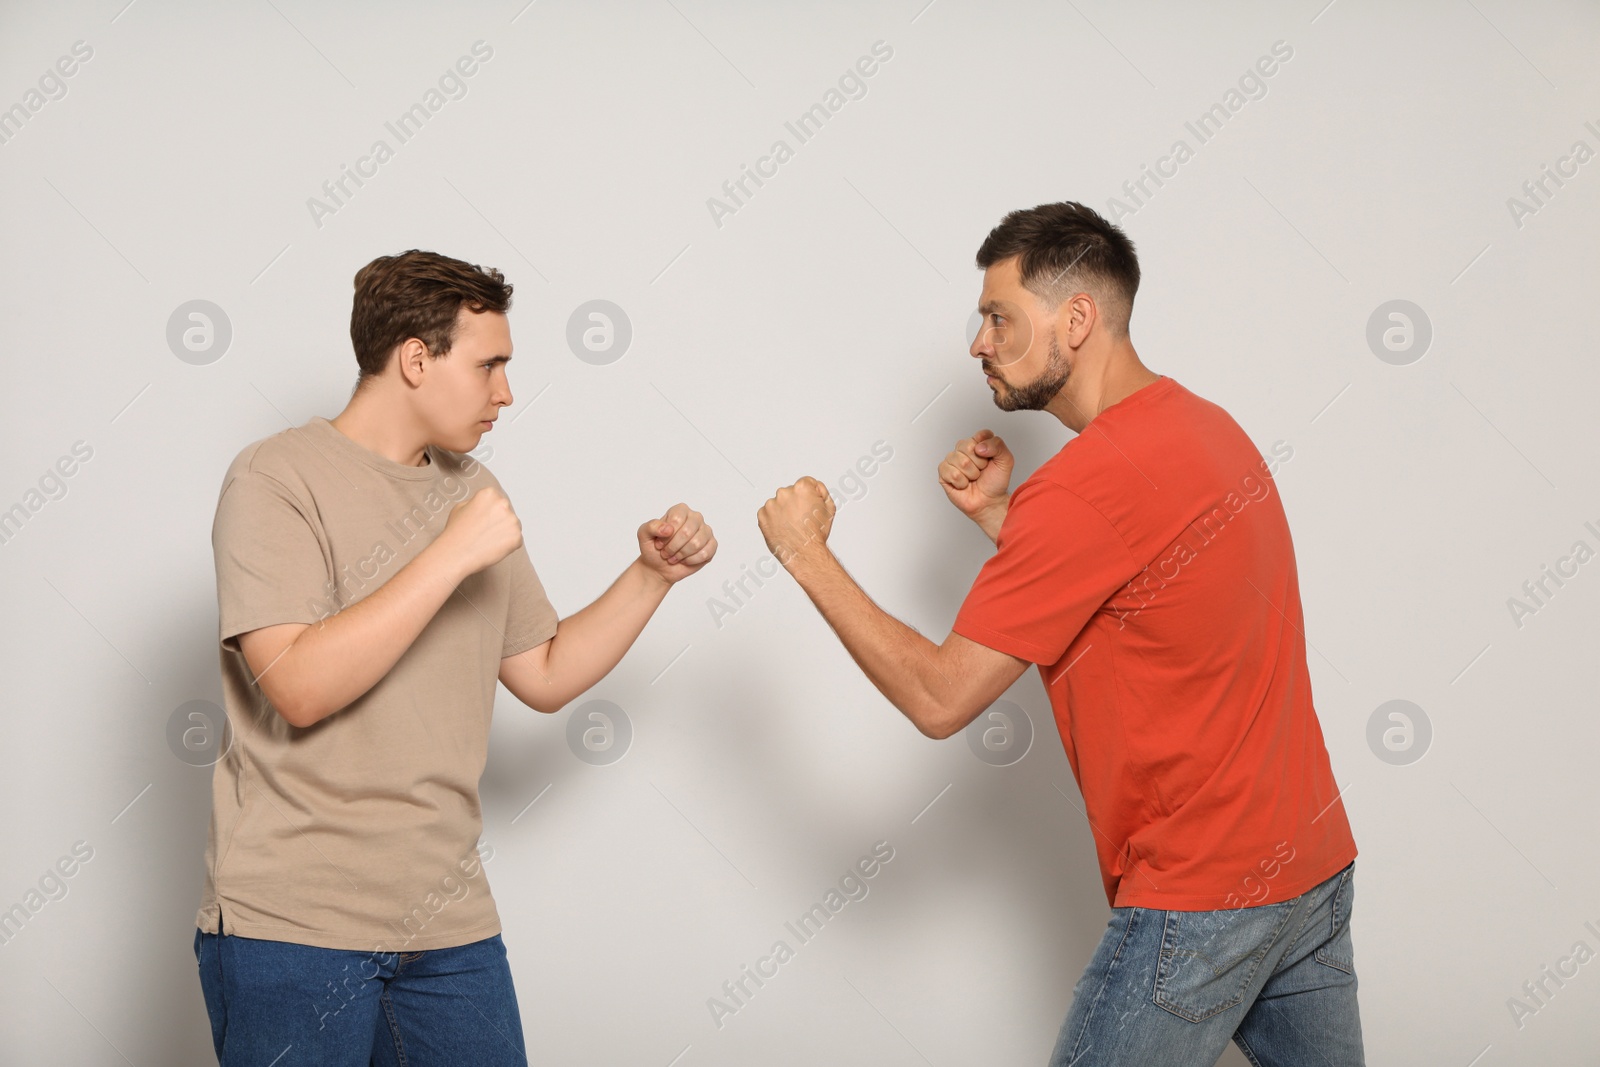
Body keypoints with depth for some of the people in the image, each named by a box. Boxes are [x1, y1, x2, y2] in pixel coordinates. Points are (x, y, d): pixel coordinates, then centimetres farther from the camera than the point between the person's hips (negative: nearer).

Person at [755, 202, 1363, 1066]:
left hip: (1202, 895, -9)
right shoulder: (1207, 427, 9)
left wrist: (808, 556, -9)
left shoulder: (1087, 484, -20)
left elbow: (939, 699, -18)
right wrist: (1001, 517, 7)